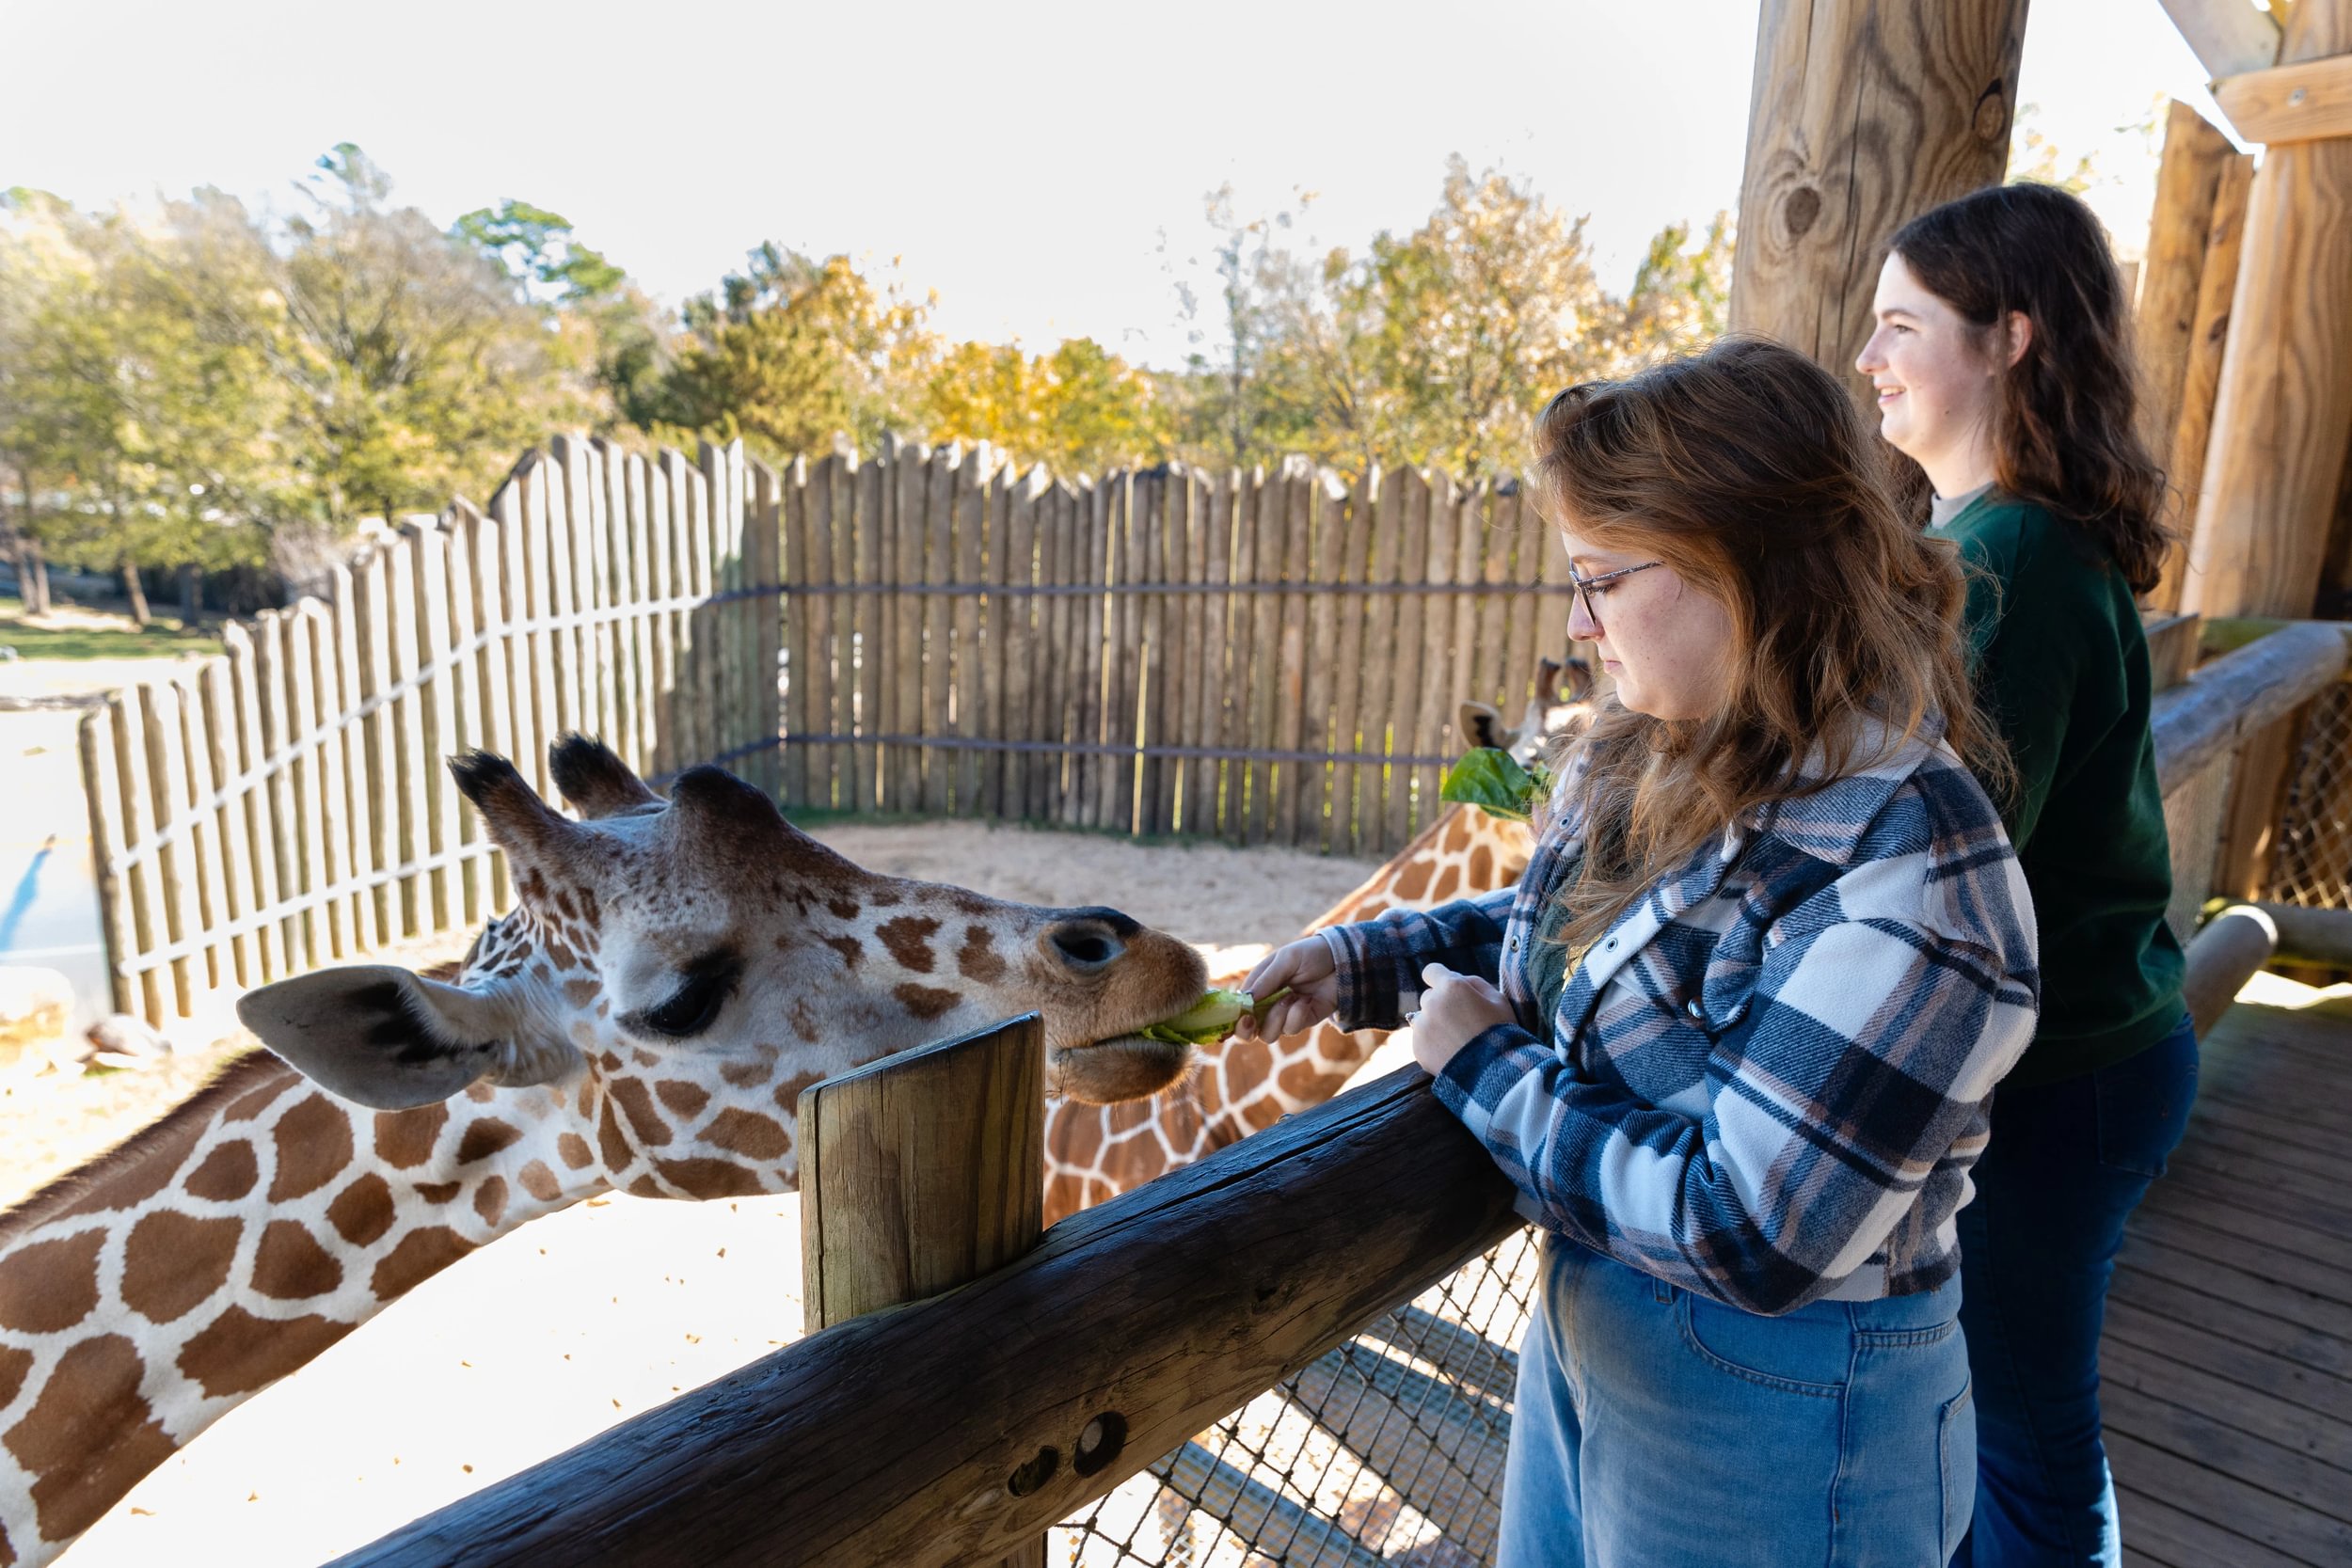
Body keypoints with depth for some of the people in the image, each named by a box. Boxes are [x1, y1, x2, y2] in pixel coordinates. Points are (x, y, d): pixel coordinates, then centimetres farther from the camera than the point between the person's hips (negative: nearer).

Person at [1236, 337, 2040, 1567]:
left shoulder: (1899, 866, -30)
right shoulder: (1654, 758, -5)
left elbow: (1751, 1236, -30)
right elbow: (1552, 932, 12)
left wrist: (1486, 1071, -21)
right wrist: (1363, 963, -1)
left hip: (1773, 1434, -7)